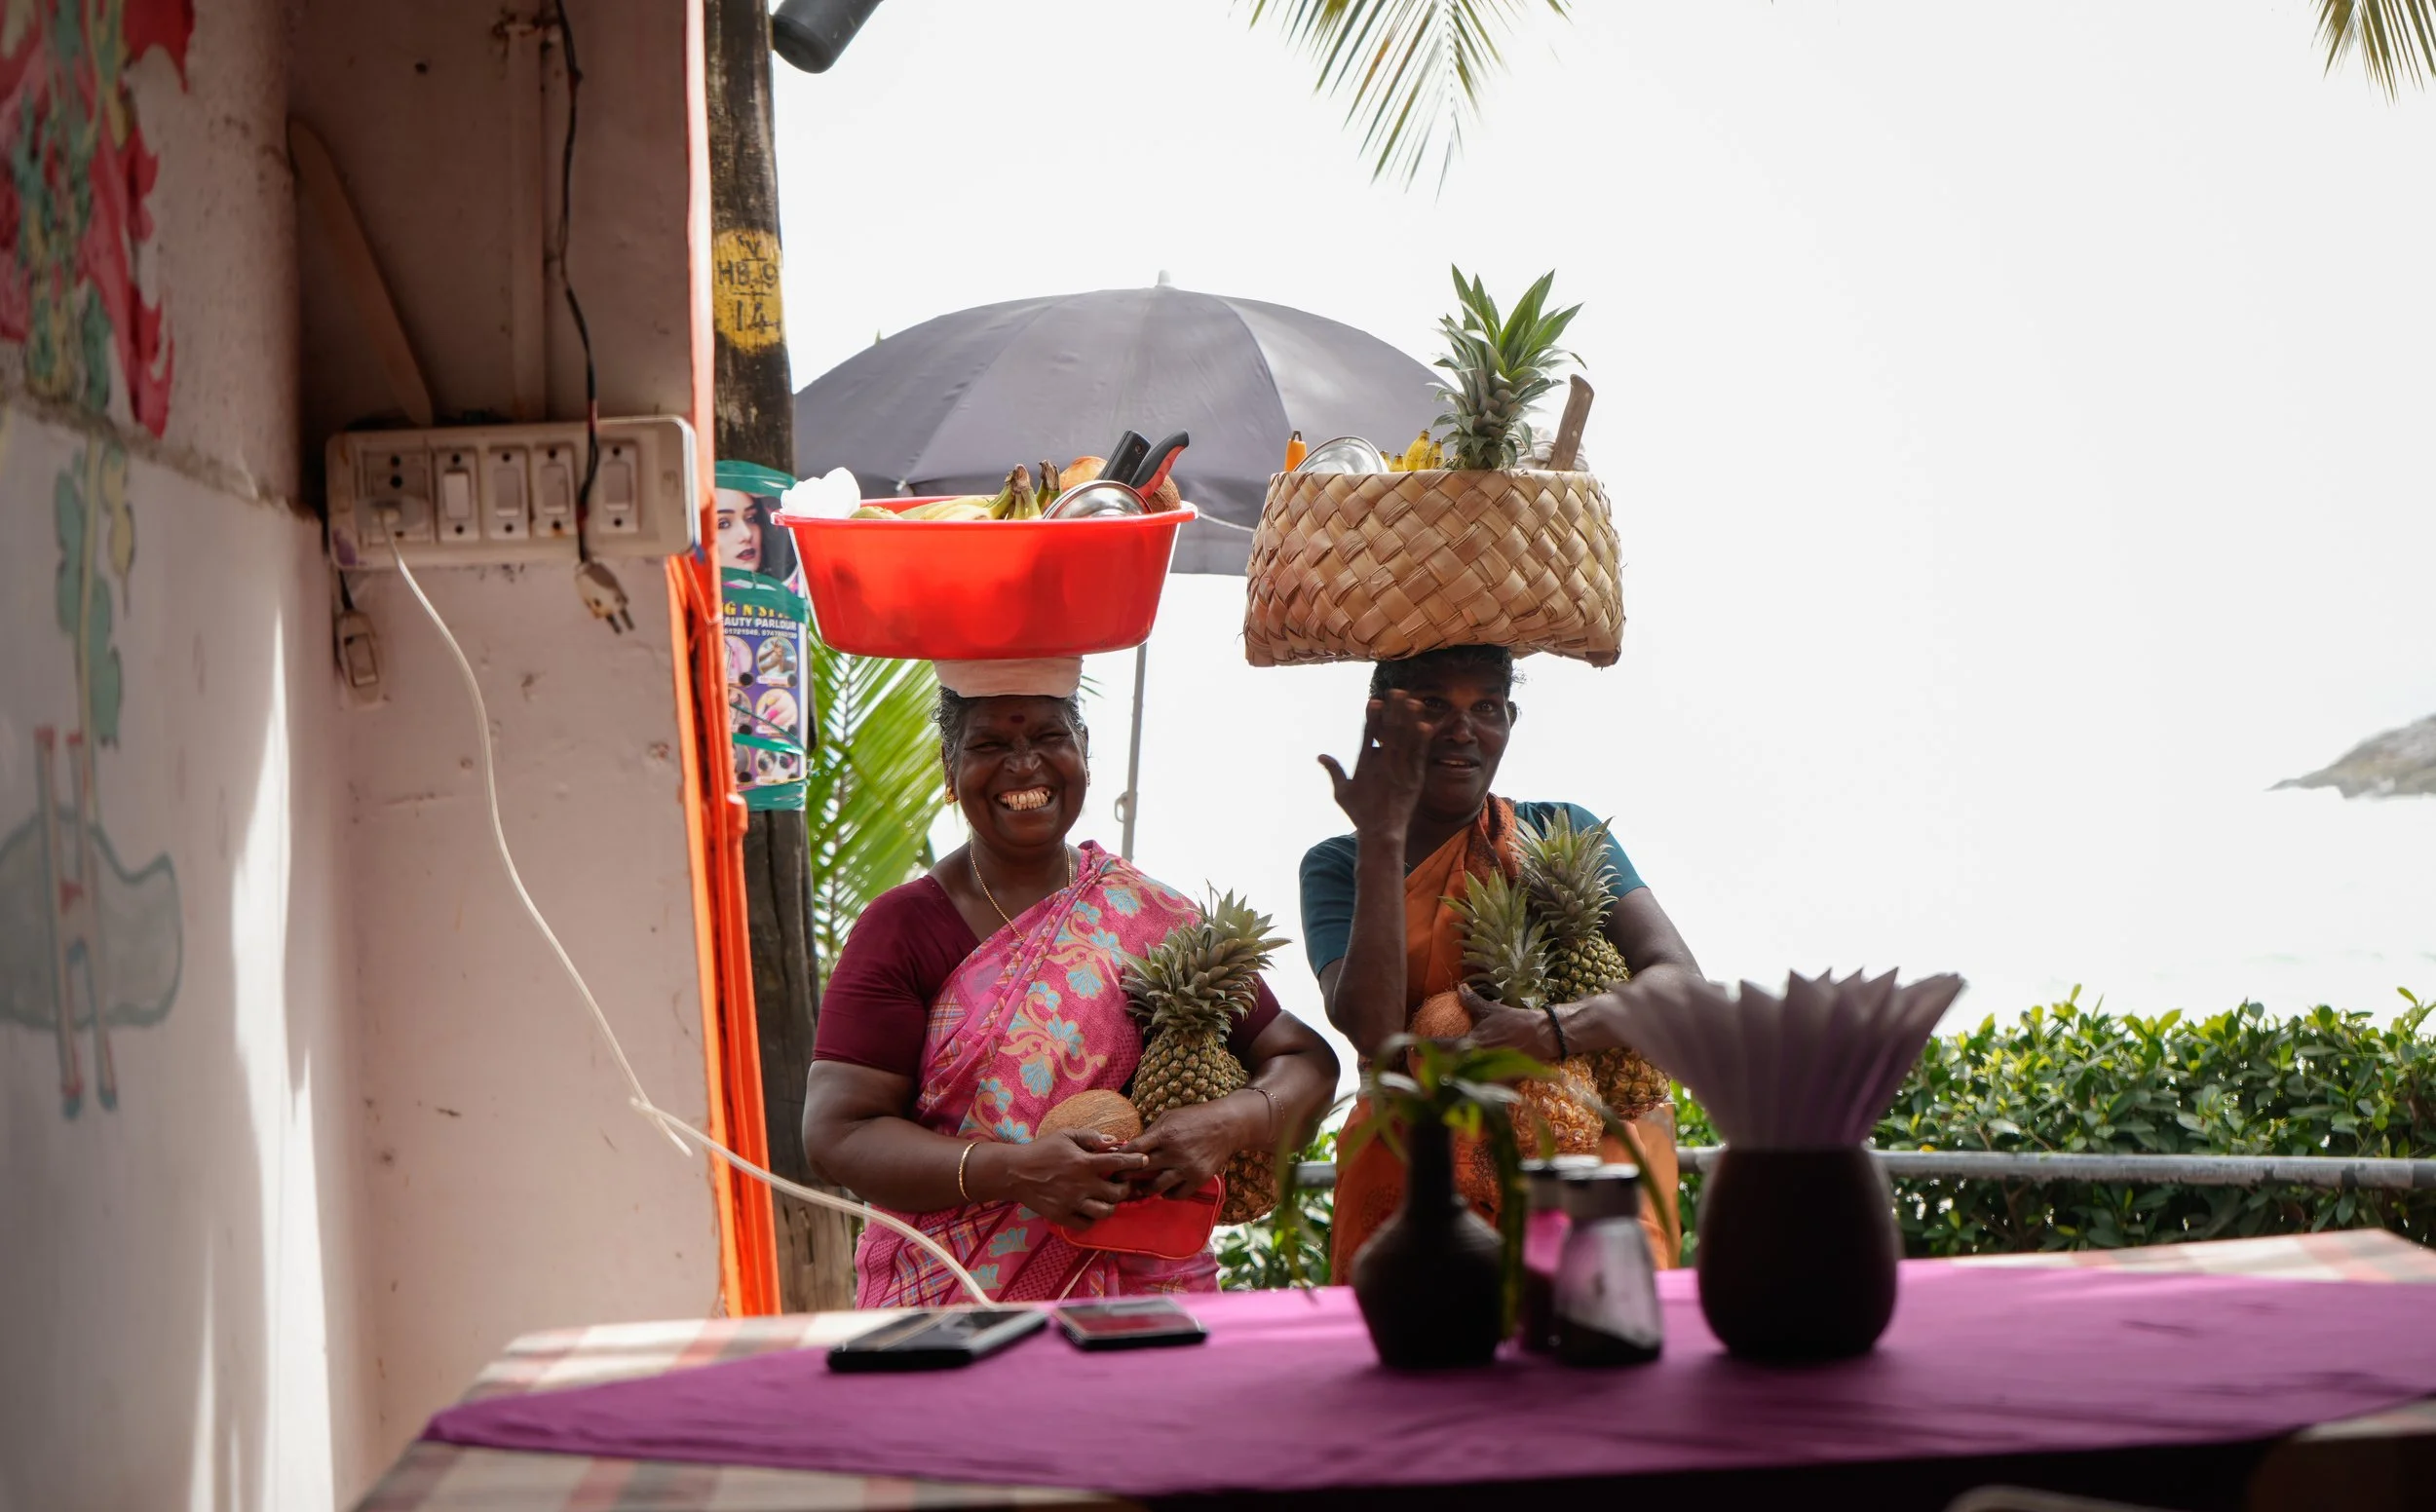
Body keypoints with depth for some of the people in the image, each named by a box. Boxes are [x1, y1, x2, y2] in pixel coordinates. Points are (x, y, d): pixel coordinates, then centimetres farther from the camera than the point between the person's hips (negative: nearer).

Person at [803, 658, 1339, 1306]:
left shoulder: (1155, 920, 6)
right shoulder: (901, 930, 0)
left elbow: (1306, 1061, 10)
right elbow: (837, 1133, -7)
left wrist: (1231, 1123, -13)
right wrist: (1016, 1172, -22)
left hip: (1142, 1296, 1)